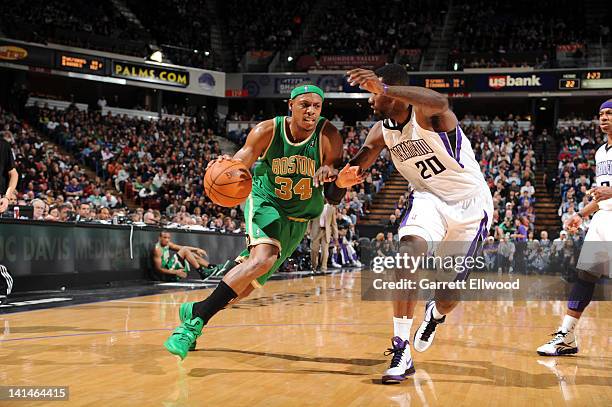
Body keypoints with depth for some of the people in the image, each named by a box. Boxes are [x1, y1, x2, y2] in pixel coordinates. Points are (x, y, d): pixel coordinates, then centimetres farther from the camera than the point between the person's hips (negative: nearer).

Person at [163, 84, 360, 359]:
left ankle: (195, 311, 27)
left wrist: (340, 181, -45)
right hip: (265, 201, -3)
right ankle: (196, 319, -28)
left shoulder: (328, 136, -20)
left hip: (298, 219, 3)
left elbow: (334, 198, -21)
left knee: (251, 282, 3)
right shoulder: (268, 131, -20)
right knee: (263, 259, -31)